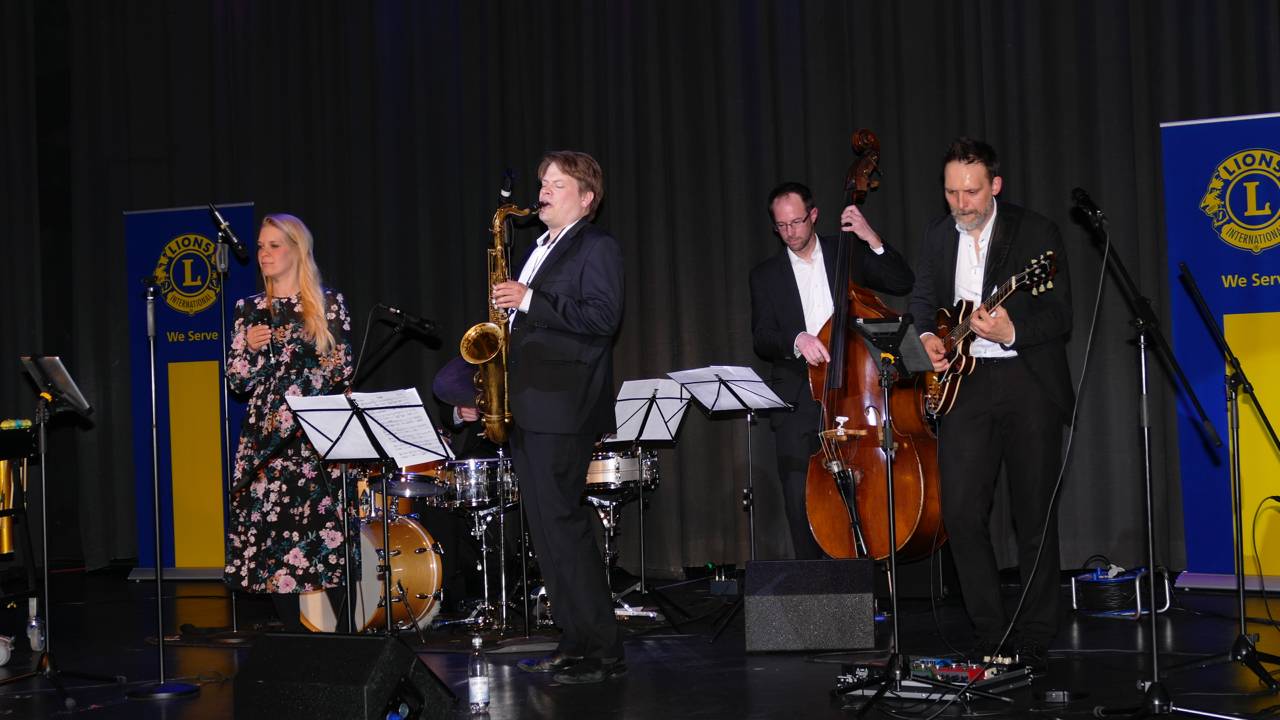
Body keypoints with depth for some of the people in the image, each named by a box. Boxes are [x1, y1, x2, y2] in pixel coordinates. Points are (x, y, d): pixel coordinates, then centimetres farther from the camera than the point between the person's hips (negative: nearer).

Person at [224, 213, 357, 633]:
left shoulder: (327, 304, 5)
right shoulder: (250, 310, 14)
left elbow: (343, 369, 4)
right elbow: (237, 381, 12)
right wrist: (249, 348, -5)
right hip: (265, 439, 3)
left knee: (329, 538, -11)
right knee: (271, 537, -1)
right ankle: (294, 640, 6)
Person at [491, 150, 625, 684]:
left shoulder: (597, 247, -4)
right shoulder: (540, 250, 24)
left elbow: (603, 317, -18)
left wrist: (530, 301, -18)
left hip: (562, 405, -9)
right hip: (527, 407, 9)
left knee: (563, 522, -13)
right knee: (545, 527, 9)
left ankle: (602, 650, -9)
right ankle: (574, 640, 14)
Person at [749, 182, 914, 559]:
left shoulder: (848, 254, 9)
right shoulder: (765, 274, 10)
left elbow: (903, 283, 0)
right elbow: (762, 340, 0)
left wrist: (872, 240, -10)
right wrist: (795, 340, -20)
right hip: (798, 399, 1)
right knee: (800, 500, -4)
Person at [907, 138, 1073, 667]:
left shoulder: (1037, 233, -5)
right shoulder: (938, 237, 10)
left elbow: (1060, 317, -9)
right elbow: (923, 299, 23)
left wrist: (1012, 334, -27)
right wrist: (927, 336, 2)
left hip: (1029, 382, -4)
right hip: (964, 381, 4)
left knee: (1034, 517, 2)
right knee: (961, 512, -5)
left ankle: (1033, 639, 14)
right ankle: (991, 635, 8)